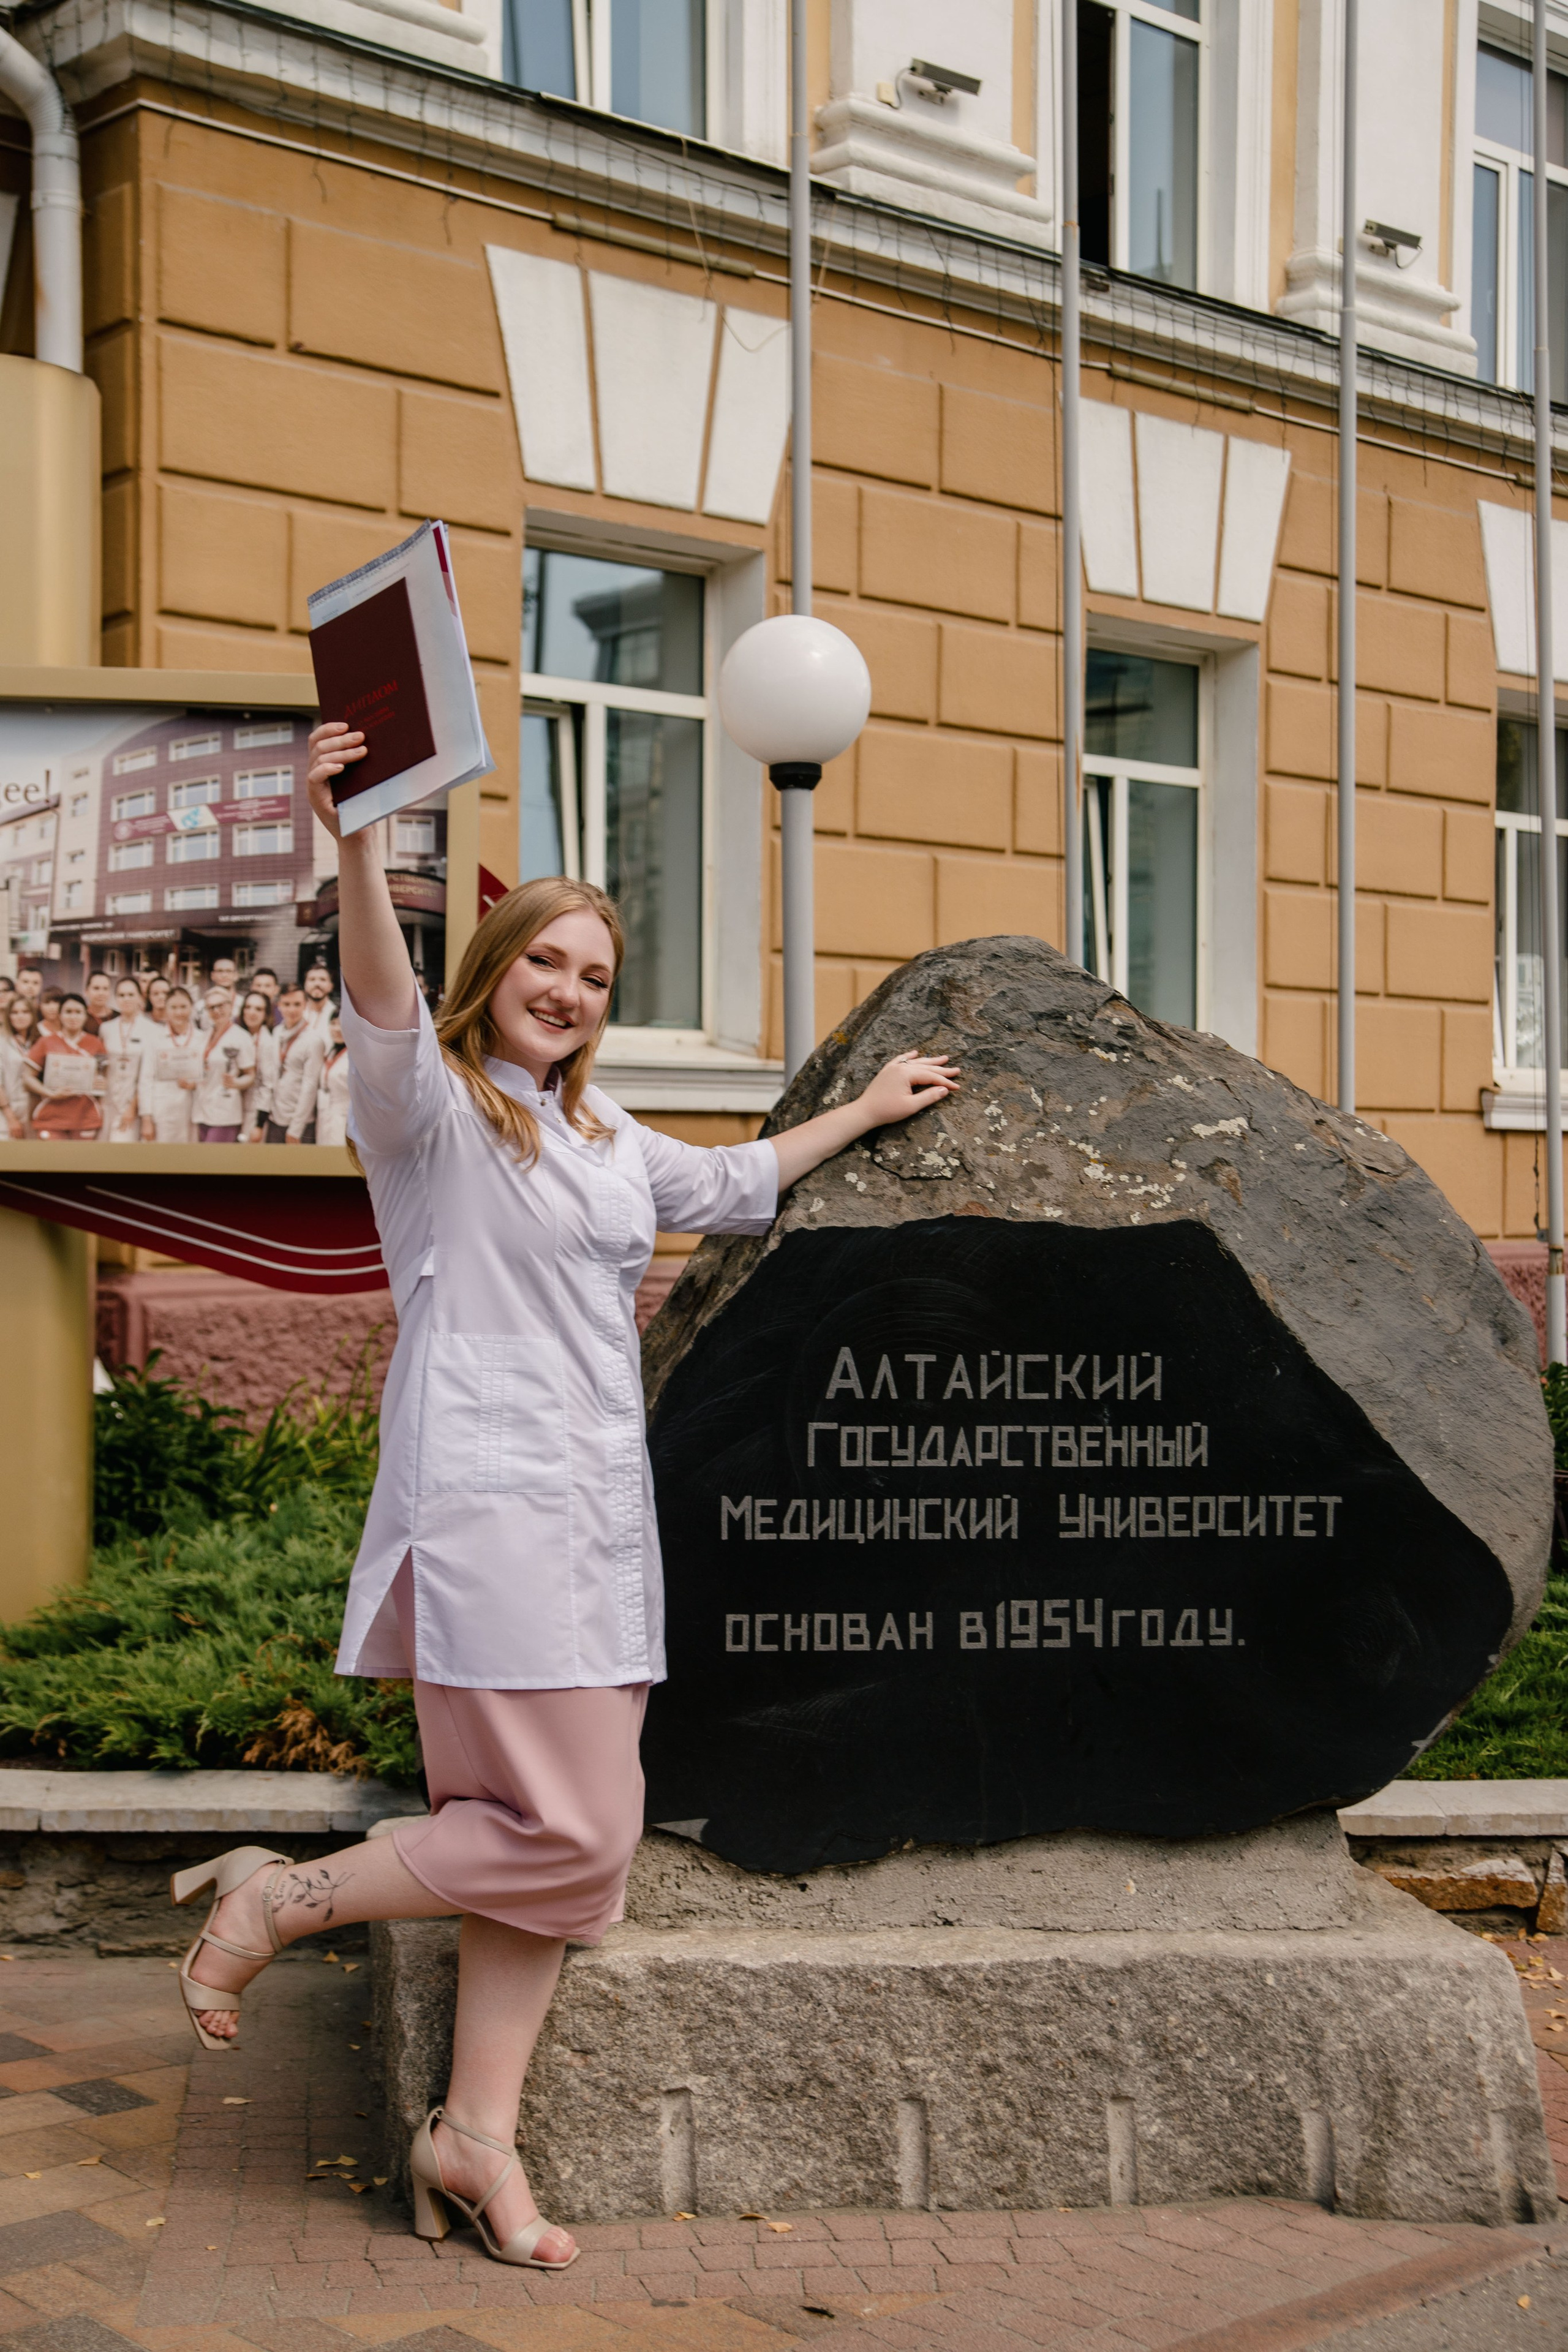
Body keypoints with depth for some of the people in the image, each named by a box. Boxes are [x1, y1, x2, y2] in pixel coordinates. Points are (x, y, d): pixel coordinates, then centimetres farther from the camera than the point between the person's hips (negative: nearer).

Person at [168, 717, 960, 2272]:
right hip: (490, 1497, -8)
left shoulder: (605, 1139, 23)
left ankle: (476, 2132, 12)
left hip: (600, 1508, 8)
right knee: (567, 1836, -13)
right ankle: (275, 1901, 4)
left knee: (573, 1851, 3)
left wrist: (864, 1111, 44)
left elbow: (730, 1186, 39)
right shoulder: (431, 1106, -1)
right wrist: (353, 847, -40)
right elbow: (383, 1007, -23)